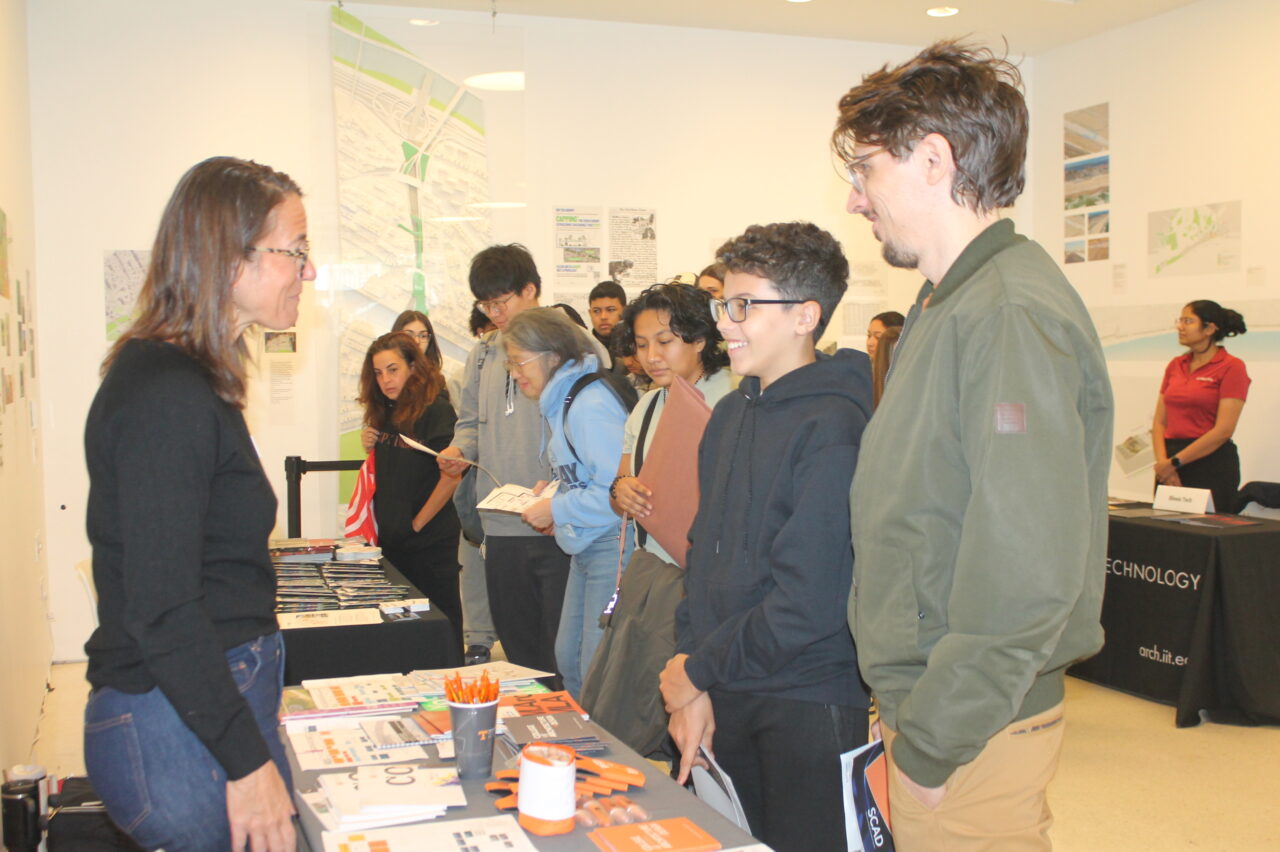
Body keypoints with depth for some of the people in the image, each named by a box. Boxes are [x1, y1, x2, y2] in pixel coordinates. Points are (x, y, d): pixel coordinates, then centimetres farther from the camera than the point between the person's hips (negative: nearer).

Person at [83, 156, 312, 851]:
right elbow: (160, 608, -22)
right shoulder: (167, 397, -20)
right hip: (182, 731, -9)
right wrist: (247, 761, -19)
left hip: (222, 699, 9)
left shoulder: (187, 380, 12)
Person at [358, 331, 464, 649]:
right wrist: (370, 447, 1)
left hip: (430, 542, -7)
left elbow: (451, 477, -18)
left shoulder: (435, 409, -13)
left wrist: (418, 523, -12)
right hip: (391, 539, 7)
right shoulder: (384, 412, 9)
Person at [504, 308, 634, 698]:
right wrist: (554, 489, 10)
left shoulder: (590, 405, -18)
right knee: (568, 658, 17)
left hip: (611, 547, -11)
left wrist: (556, 510, -15)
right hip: (585, 548, 11)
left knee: (597, 671, -5)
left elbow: (615, 491, -24)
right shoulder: (564, 399, 14)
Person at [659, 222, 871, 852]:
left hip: (808, 710, -7)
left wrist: (697, 670, -10)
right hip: (719, 698, 7)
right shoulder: (732, 413, 8)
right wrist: (693, 688, 1)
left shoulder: (833, 427, -17)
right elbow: (704, 552, 10)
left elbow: (807, 603, -21)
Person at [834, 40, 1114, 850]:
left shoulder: (1014, 315, -19)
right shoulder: (946, 305, 12)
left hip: (970, 732, -8)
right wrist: (911, 716, 13)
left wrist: (933, 742, -18)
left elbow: (1028, 574, -25)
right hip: (924, 702, 9)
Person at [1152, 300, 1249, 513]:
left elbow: (1224, 430, -13)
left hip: (1212, 464, -5)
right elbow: (1160, 421, 8)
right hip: (1170, 468, 5)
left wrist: (1175, 462, -13)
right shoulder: (1175, 365, 11)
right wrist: (1163, 462, -8)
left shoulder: (1231, 367, -6)